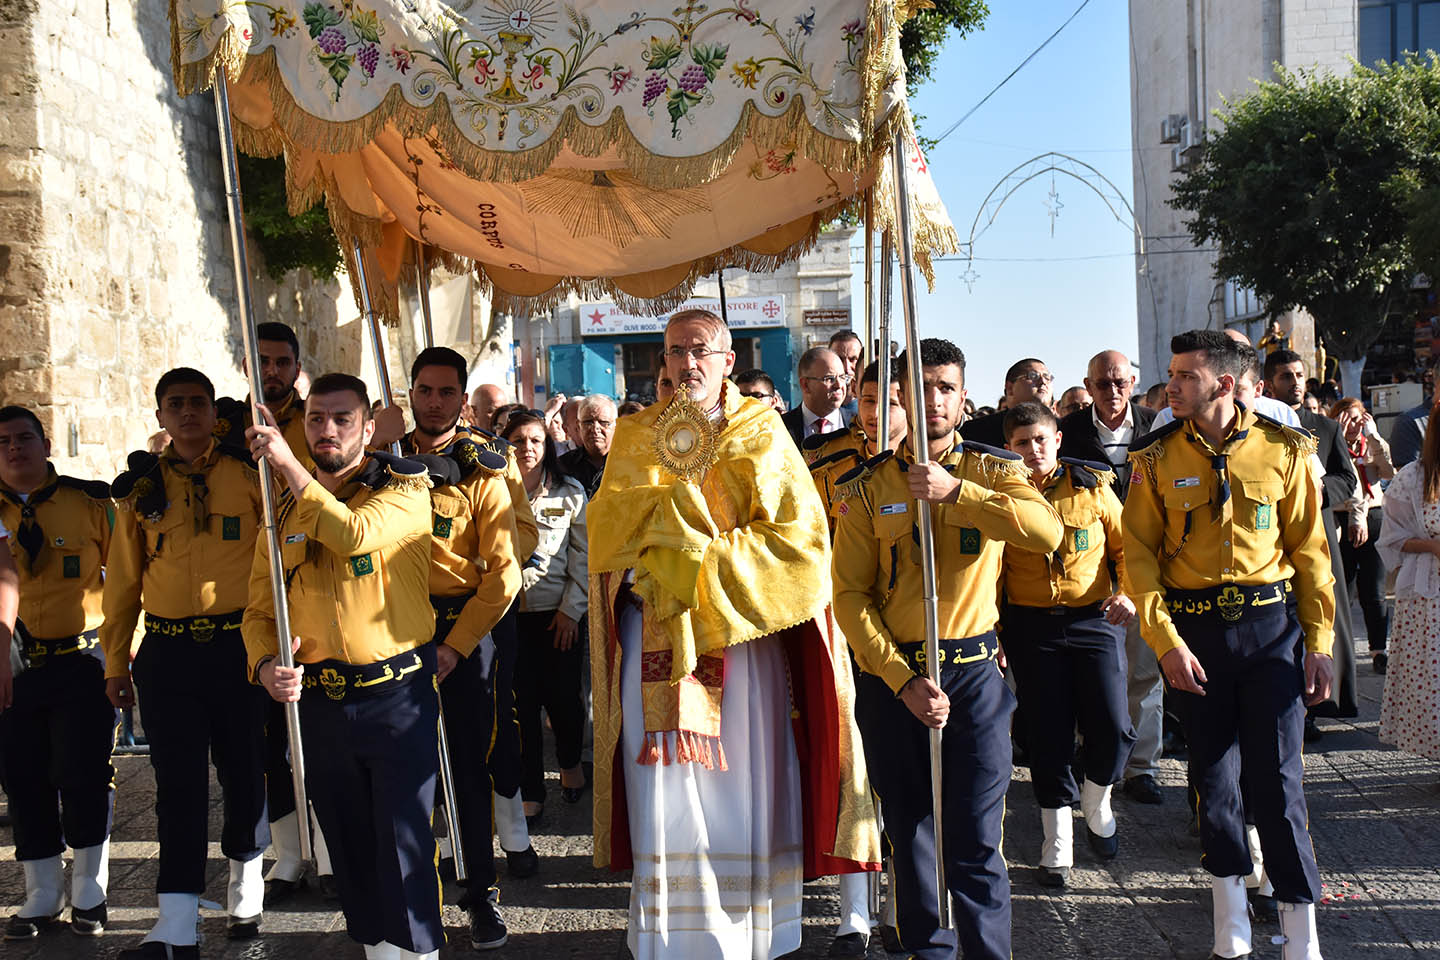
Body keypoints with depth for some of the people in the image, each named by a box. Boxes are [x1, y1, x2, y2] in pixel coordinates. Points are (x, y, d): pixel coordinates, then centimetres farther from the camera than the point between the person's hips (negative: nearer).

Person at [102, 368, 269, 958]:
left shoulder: (249, 473, 2)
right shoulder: (141, 485, 9)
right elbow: (124, 579, 13)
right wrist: (116, 662, 11)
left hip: (239, 646, -1)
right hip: (167, 654, 1)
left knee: (243, 772, 7)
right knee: (178, 783, 0)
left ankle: (246, 878, 32)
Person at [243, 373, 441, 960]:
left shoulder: (405, 488, -4)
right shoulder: (285, 509, 11)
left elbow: (353, 533, -25)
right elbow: (259, 608, 12)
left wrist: (286, 462, -19)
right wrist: (265, 665, -8)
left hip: (397, 697, -5)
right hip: (318, 702, 5)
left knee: (403, 841, -4)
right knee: (349, 845, 14)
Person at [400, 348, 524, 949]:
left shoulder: (482, 475, 1)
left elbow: (503, 573, -5)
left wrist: (455, 645, -11)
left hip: (461, 627, -2)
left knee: (468, 762, 0)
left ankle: (481, 891, 10)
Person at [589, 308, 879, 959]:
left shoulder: (761, 436, 4)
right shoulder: (637, 437, 11)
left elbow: (798, 543, -7)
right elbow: (605, 531, -2)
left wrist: (701, 563, -12)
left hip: (741, 637, -2)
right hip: (656, 647, 2)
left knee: (742, 800, 1)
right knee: (666, 801, 1)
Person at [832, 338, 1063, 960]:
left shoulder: (992, 472, 3)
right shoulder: (868, 487, 3)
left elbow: (1048, 530, -18)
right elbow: (851, 595, -3)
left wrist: (955, 492, -22)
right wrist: (904, 680, -13)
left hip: (974, 673, -1)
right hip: (890, 675, 1)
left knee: (976, 842, -2)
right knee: (909, 832, 10)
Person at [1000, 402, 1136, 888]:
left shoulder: (1093, 487, 1)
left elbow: (1125, 545, 11)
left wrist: (1127, 591, -6)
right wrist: (995, 636, 3)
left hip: (1095, 618, 0)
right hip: (1031, 625, 0)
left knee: (1112, 729, -9)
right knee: (1048, 738, 3)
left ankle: (1096, 806, 23)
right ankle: (1058, 845, 17)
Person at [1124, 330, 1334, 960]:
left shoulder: (1284, 451, -1)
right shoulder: (1157, 459, 0)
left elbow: (1310, 552, 3)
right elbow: (1139, 554, -3)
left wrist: (1319, 642, 0)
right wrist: (1166, 641, -12)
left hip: (1272, 625, -1)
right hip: (1194, 629, 1)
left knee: (1277, 777, -3)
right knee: (1213, 773, 7)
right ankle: (1230, 906, 24)